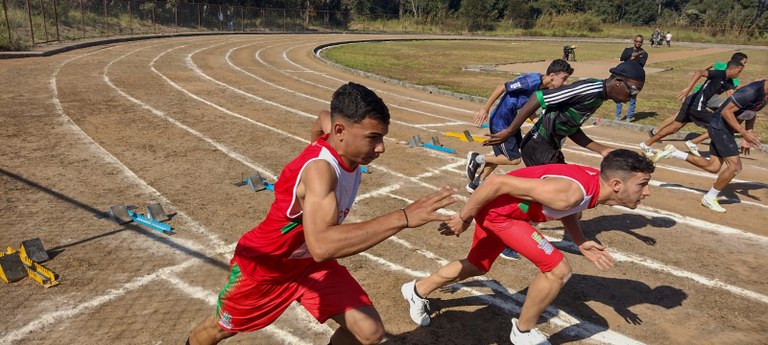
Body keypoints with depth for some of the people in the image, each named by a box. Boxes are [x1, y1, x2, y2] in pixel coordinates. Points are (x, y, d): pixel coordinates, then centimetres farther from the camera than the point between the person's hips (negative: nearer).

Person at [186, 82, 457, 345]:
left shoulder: (345, 150, -15)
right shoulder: (319, 168, -40)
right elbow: (322, 246, -56)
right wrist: (402, 218, -57)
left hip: (311, 263, 6)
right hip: (264, 265, -6)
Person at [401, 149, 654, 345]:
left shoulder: (595, 182, -7)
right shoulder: (571, 193, -33)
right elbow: (498, 182, -30)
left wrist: (582, 244, 3)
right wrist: (463, 217, -20)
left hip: (504, 208, 9)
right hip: (497, 209, -9)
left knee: (477, 266, 26)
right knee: (558, 270, -10)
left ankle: (418, 292, 45)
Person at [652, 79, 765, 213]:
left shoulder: (763, 93, 3)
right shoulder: (752, 92, -25)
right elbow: (726, 112, -24)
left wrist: (747, 138, 15)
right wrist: (744, 133, -25)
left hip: (726, 129, 9)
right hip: (719, 126, -9)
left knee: (713, 167, 11)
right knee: (735, 166, -11)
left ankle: (673, 153, 16)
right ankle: (709, 198, 4)